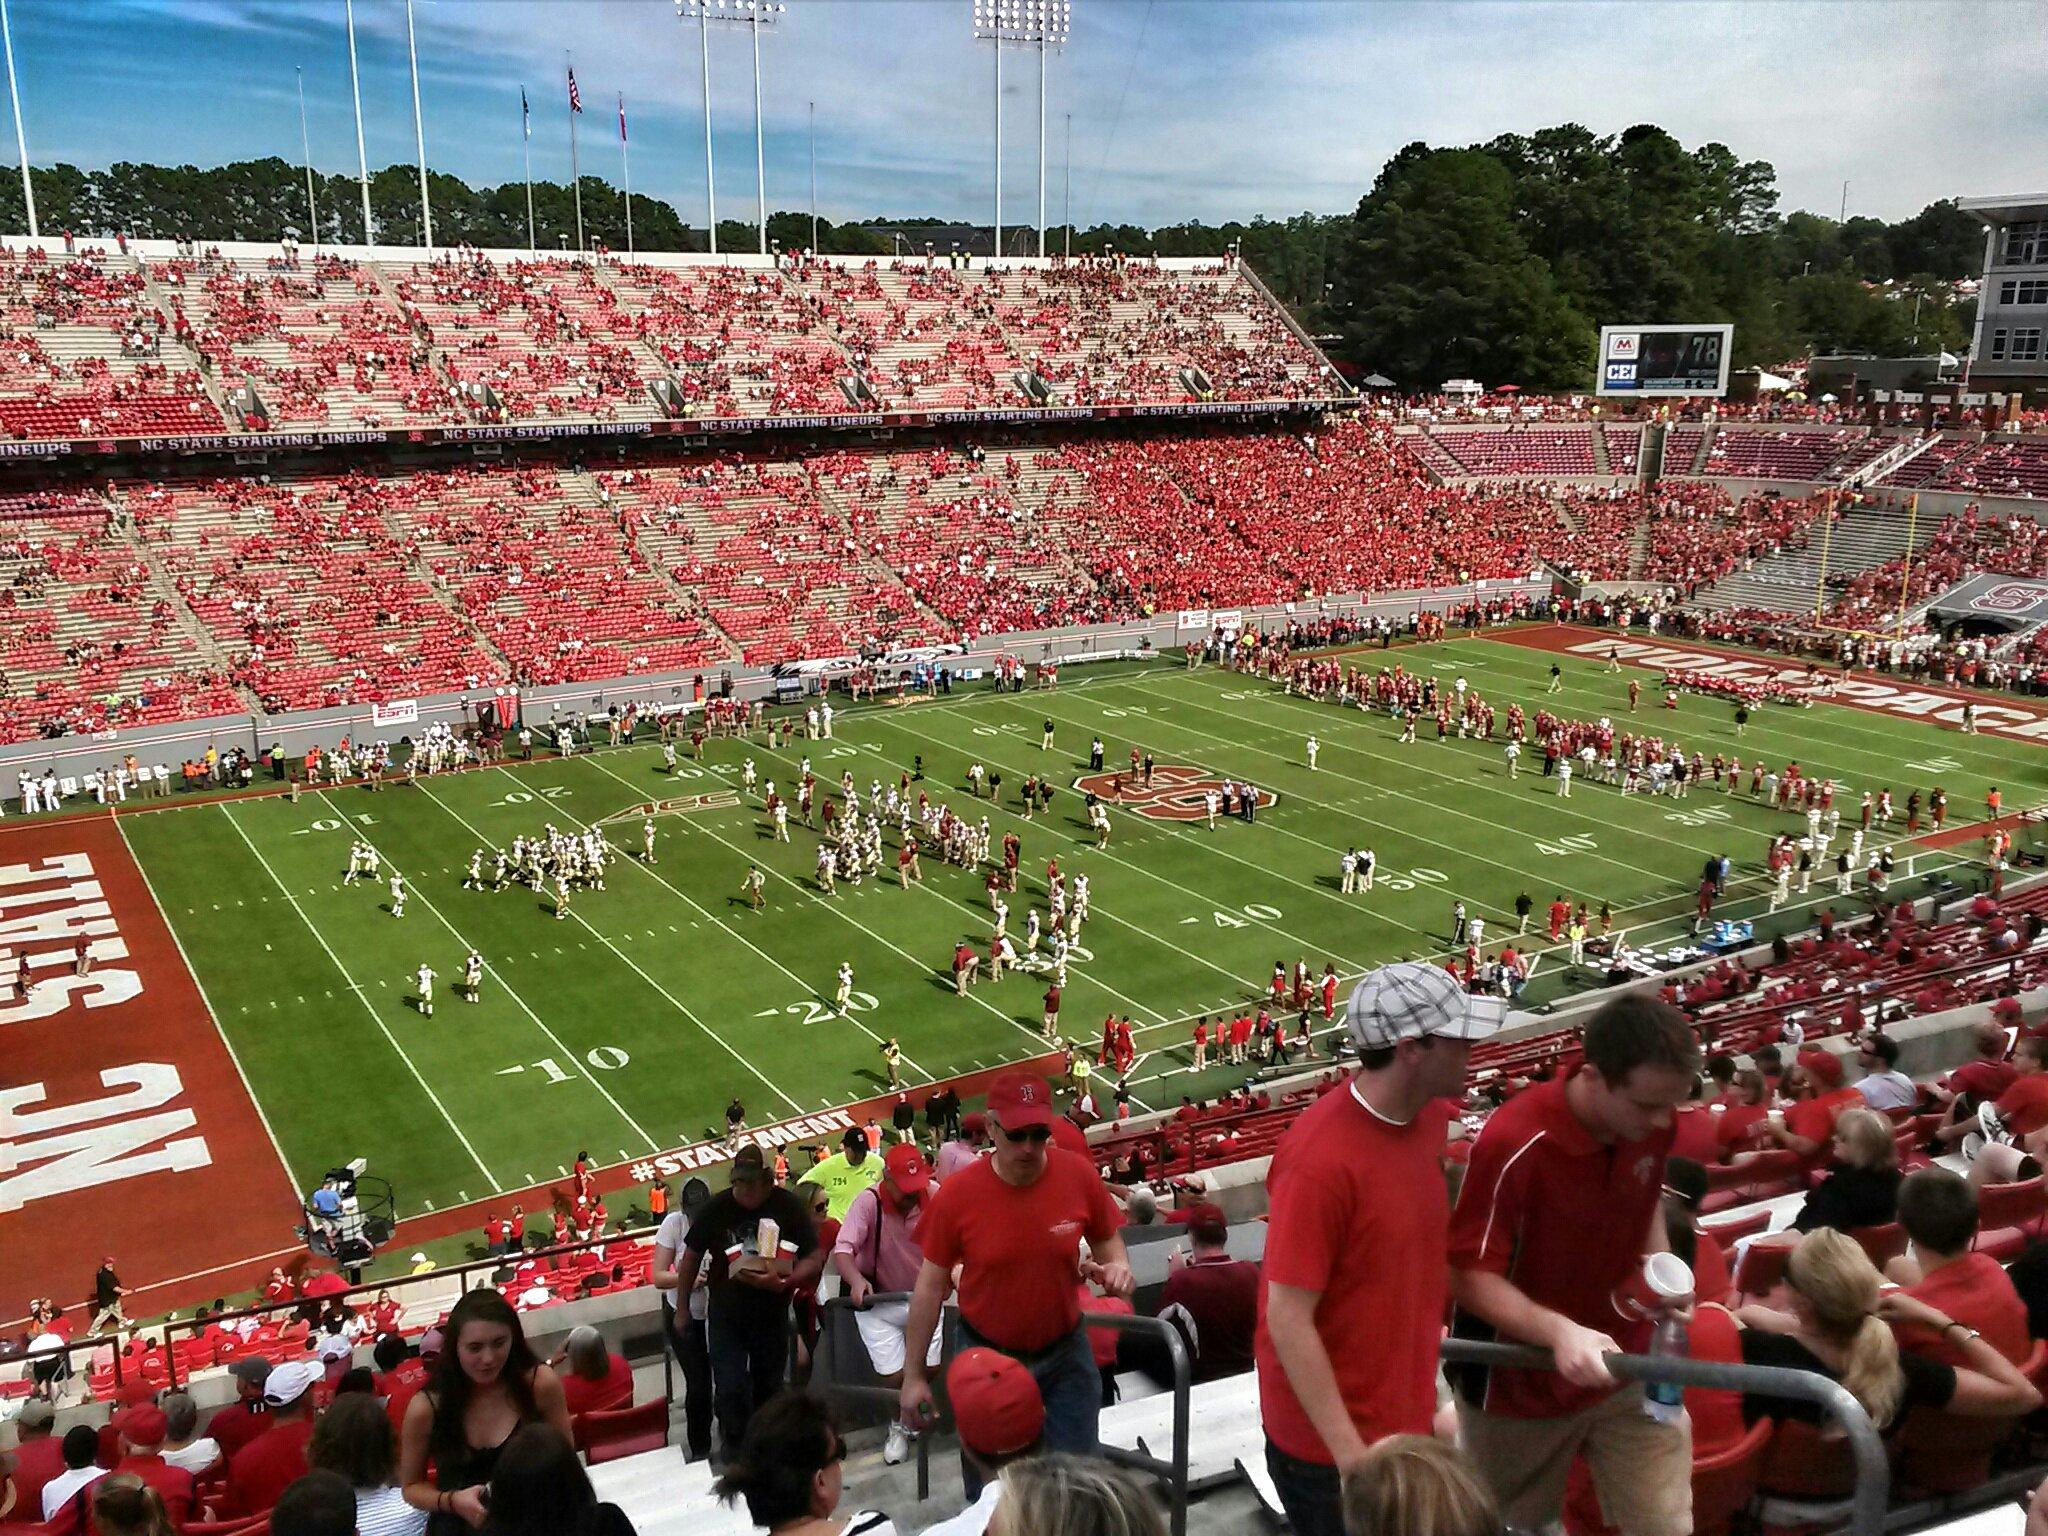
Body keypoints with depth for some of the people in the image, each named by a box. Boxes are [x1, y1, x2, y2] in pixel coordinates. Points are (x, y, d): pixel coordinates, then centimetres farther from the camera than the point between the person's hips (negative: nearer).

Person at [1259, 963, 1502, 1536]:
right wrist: (1351, 1456, -22)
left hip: (1407, 1418, 7)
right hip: (1333, 1445, -7)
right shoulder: (1320, 1159, -28)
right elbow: (1287, 1319, -24)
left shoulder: (1430, 1116, -3)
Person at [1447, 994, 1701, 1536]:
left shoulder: (1652, 1123, -11)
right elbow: (1470, 1276, -25)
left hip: (1627, 1369, 4)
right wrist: (1559, 1330, -39)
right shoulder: (1514, 1146, -31)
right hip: (1521, 1383, -4)